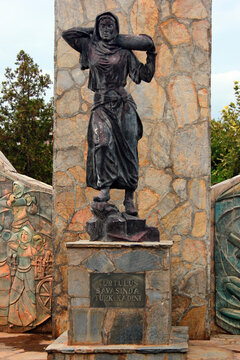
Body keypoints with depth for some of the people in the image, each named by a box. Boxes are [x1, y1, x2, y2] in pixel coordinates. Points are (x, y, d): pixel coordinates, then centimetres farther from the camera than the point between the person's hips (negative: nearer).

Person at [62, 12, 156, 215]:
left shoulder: (124, 53, 10)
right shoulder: (90, 47, 14)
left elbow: (146, 75, 10)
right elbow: (67, 34, 22)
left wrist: (151, 54, 1)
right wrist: (92, 31, 21)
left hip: (123, 103, 0)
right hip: (101, 104, 0)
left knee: (128, 151, -5)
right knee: (103, 141, -26)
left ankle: (129, 198, -1)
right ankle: (104, 188, -21)